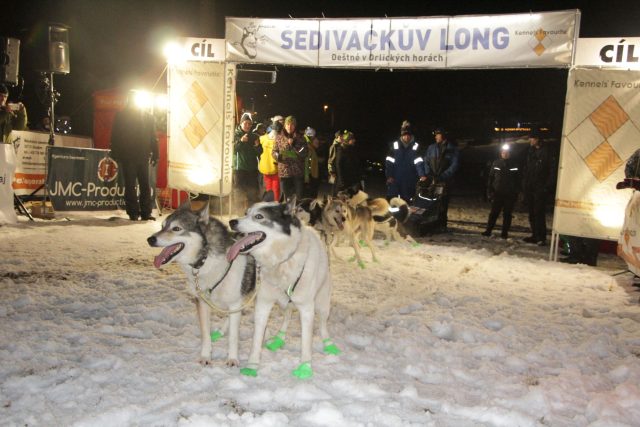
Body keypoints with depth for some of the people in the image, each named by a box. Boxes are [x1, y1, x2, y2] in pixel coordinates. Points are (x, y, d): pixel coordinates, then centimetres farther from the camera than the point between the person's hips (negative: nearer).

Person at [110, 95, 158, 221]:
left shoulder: (147, 117, 11)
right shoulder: (121, 116, 5)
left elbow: (153, 138, 10)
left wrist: (155, 155, 3)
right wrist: (123, 154, -7)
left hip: (143, 157, 2)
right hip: (127, 157, -2)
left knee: (145, 185, 2)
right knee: (130, 185, 0)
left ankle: (146, 212, 6)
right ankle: (133, 213, 4)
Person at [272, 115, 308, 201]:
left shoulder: (300, 138, 4)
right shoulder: (279, 138, 6)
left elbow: (305, 152, -4)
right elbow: (274, 152, 7)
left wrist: (294, 145, -13)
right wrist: (278, 156, -15)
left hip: (298, 171, -1)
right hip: (284, 171, 1)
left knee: (299, 197, -3)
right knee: (287, 197, 8)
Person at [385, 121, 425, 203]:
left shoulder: (415, 146, -3)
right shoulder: (395, 145, 1)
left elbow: (418, 162, -10)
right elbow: (389, 162, 1)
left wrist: (422, 175, -23)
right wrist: (389, 176, -5)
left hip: (409, 181, 0)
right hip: (395, 179, 0)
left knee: (407, 202, 7)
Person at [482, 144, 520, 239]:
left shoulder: (514, 165, 2)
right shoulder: (496, 163, 3)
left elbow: (517, 180, 5)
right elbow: (490, 178, 4)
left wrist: (516, 193, -1)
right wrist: (489, 191, -2)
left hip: (510, 195, 0)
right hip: (497, 193, 0)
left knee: (507, 214, 4)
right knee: (493, 213, 2)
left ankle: (505, 232, 10)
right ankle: (488, 230, 8)